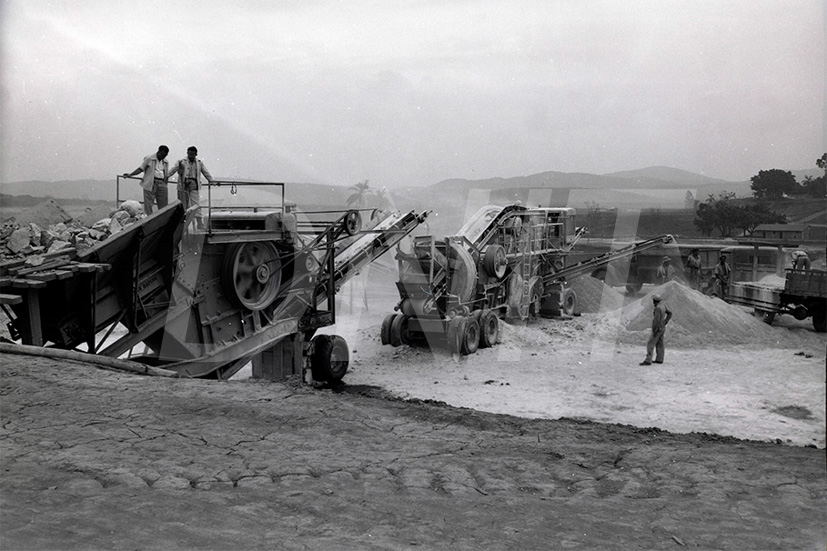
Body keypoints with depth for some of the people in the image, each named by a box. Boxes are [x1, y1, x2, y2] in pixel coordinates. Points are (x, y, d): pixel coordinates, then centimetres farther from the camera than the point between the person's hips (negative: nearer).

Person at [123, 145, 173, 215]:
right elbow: (140, 169, 1)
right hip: (150, 183, -4)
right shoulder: (149, 159, 3)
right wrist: (130, 174, -9)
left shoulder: (166, 162, 16)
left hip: (162, 184, 4)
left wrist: (165, 185, 8)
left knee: (163, 205, 3)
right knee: (148, 204, -6)